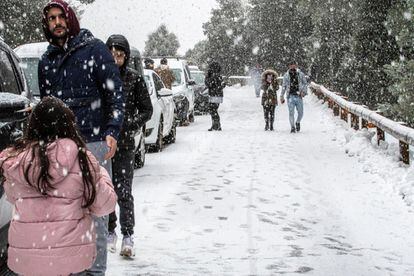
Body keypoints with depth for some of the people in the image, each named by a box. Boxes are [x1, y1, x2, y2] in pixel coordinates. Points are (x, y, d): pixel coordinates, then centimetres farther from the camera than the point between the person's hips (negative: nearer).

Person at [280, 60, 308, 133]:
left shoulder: (301, 74, 4)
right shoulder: (286, 75, 7)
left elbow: (305, 83, 4)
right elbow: (284, 86, 14)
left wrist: (304, 92, -13)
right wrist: (282, 96, 11)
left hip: (299, 97, 0)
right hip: (290, 96, 0)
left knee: (300, 113, 4)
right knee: (291, 113, -7)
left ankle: (297, 123, 32)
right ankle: (292, 127, 4)